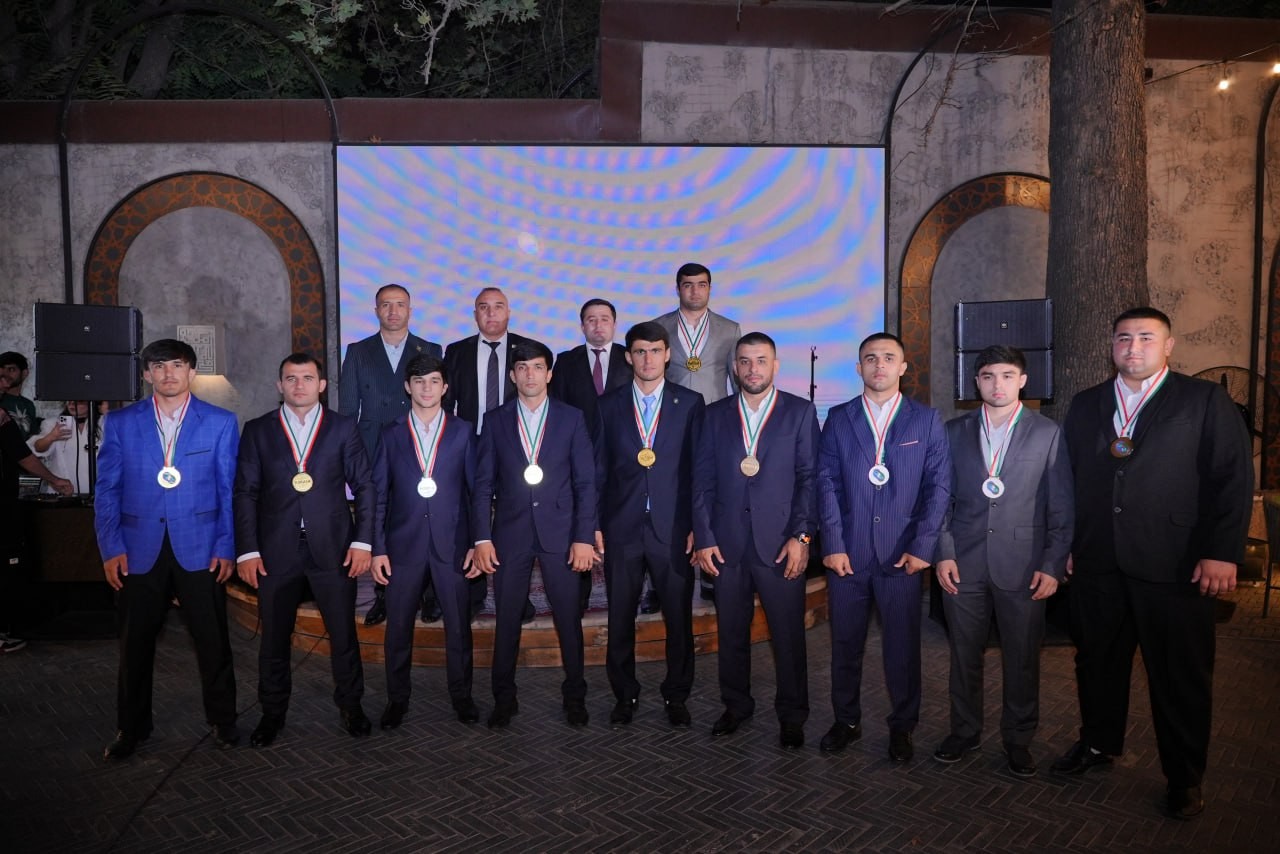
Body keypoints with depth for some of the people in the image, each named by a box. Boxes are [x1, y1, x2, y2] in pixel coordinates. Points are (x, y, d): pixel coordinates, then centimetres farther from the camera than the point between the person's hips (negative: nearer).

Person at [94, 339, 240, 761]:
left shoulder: (220, 422, 1)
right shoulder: (120, 422, 4)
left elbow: (229, 489, 1)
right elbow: (106, 490, 5)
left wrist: (226, 547, -5)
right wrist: (111, 548, -3)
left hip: (200, 549, -1)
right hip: (140, 550, 1)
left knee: (213, 640, 6)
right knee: (135, 643, 11)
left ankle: (222, 720, 23)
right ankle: (131, 727, 29)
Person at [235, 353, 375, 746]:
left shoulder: (343, 427, 4)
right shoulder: (258, 430, 6)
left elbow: (364, 486, 2)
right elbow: (246, 493, 3)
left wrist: (363, 541, -5)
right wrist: (247, 551, -4)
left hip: (333, 548, -1)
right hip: (276, 550, 1)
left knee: (343, 633, 7)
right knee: (274, 637, 11)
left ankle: (350, 705, 26)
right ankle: (273, 712, 29)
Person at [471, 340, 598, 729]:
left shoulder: (571, 418, 3)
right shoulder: (495, 421, 5)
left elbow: (585, 482, 0)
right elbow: (483, 485, 4)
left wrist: (584, 537, -7)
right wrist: (482, 538, -4)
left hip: (559, 533, -1)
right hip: (510, 534, 1)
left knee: (569, 619, 6)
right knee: (506, 621, 8)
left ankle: (575, 696, 23)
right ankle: (504, 698, 23)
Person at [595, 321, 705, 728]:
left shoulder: (690, 402, 3)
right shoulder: (609, 405, 6)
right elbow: (599, 469, 7)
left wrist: (697, 525, -4)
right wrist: (593, 525, 2)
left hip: (673, 528, -1)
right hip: (621, 528, 1)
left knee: (679, 617, 7)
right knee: (620, 618, 9)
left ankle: (677, 695, 26)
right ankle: (625, 694, 27)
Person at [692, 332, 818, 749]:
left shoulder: (800, 412, 3)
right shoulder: (716, 414, 9)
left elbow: (809, 478, -1)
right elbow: (702, 480, 7)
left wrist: (801, 537, -9)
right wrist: (703, 538, 0)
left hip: (780, 542, -2)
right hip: (727, 542, 2)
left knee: (789, 633, 4)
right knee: (731, 632, 11)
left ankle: (792, 715, 21)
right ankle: (736, 705, 29)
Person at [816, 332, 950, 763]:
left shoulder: (926, 420, 5)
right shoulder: (838, 418, 7)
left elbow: (938, 486, 1)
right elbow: (828, 483, 2)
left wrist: (923, 546, -7)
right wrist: (833, 545, -6)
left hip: (902, 554, -1)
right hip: (847, 553, 1)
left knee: (903, 645, 6)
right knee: (845, 642, 10)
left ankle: (902, 726, 24)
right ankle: (846, 720, 27)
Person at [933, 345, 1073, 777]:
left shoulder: (1048, 433, 1)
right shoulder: (955, 432, 6)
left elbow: (1061, 506, 0)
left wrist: (1053, 565, -5)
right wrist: (944, 554, -1)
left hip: (1023, 566, -1)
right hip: (963, 563, 2)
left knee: (1022, 659, 8)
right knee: (964, 654, 11)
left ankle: (1018, 739, 26)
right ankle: (964, 730, 29)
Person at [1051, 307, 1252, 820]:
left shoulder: (1206, 402, 0)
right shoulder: (1086, 406, 11)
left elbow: (1232, 480, -5)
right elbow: (1069, 478, 11)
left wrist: (1222, 553, -12)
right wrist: (1065, 545, 8)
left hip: (1173, 566, -3)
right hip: (1097, 563, 4)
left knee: (1181, 675, 7)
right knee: (1097, 660, 16)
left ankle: (1184, 777, 24)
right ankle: (1098, 743, 36)